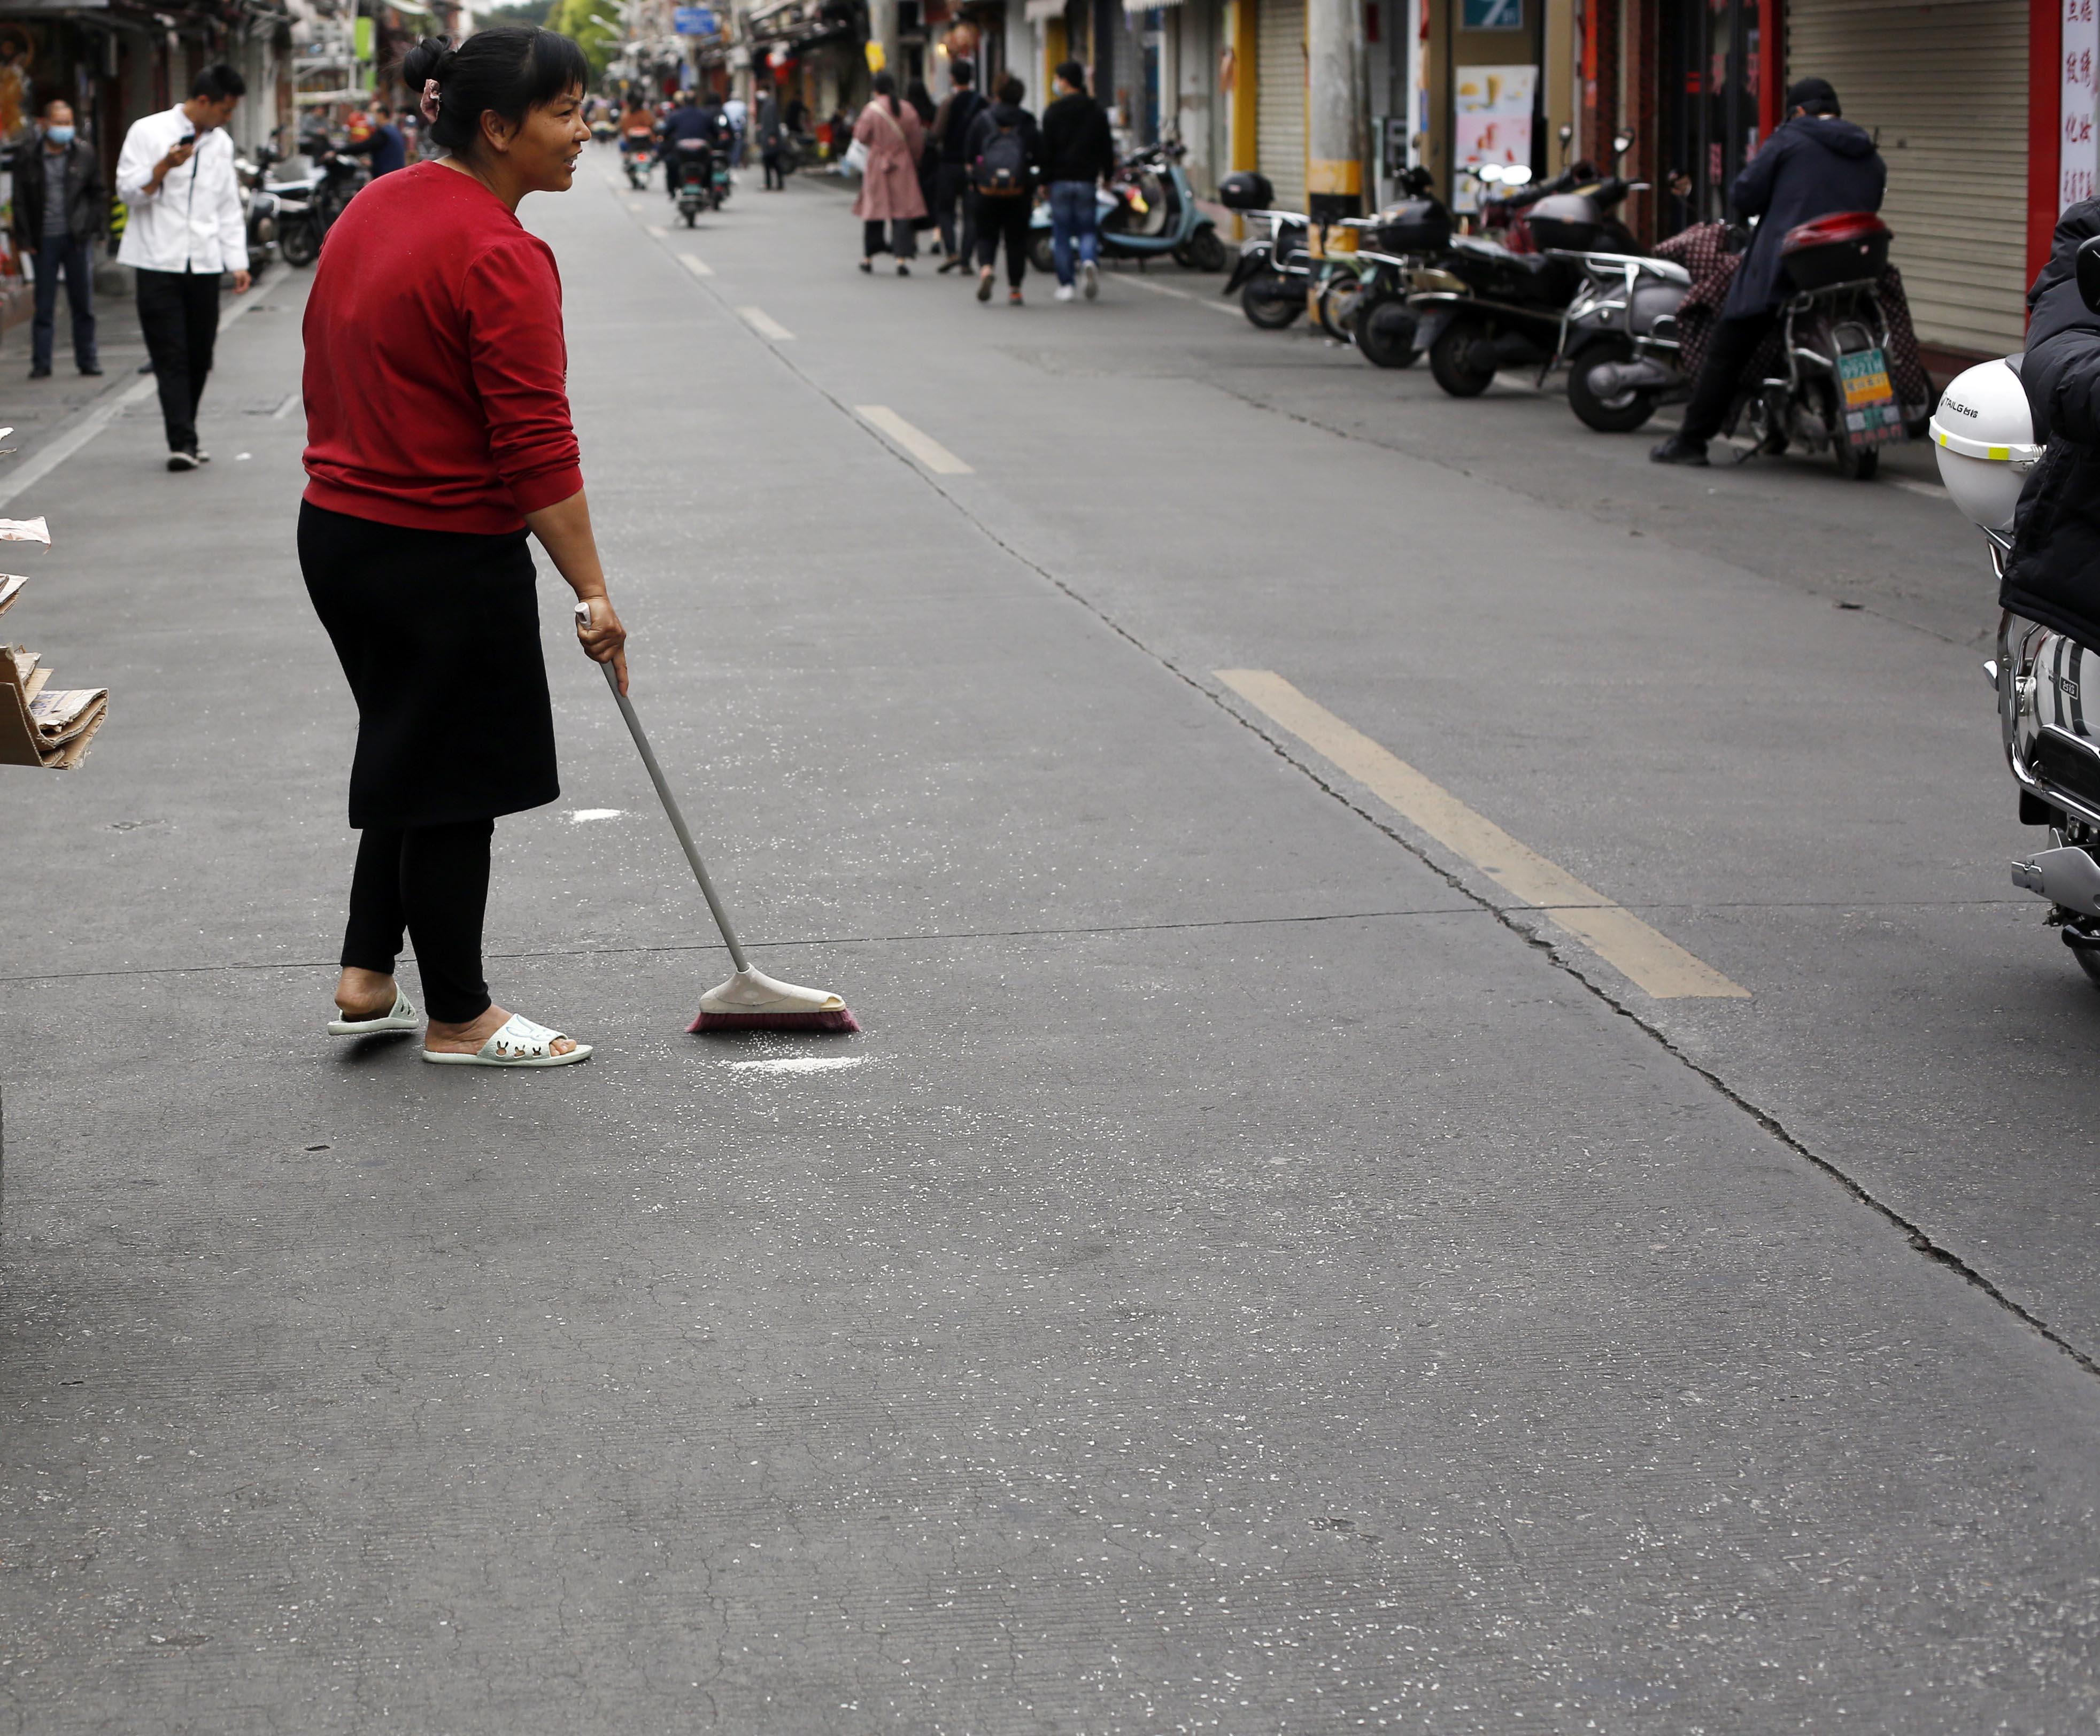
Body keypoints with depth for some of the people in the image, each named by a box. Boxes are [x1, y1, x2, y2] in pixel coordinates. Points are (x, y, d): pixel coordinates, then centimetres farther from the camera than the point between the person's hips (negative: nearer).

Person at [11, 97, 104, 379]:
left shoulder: (84, 152, 4)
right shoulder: (30, 157, 0)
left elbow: (98, 193, 11)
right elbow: (20, 200, 4)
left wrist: (98, 228, 3)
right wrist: (24, 239, -2)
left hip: (78, 239, 1)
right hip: (45, 239, -1)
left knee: (83, 303, 6)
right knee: (44, 306, 1)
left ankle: (87, 360, 15)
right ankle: (41, 364, 6)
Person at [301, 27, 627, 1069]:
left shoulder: (371, 210, 8)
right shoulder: (500, 257, -20)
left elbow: (329, 382, 15)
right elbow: (536, 447, -23)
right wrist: (592, 595, -20)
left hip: (336, 532, 9)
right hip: (444, 556, -9)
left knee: (410, 750, 22)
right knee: (454, 781, 4)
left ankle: (366, 978, 23)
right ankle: (457, 1019, 16)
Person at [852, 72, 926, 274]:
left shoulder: (872, 110, -9)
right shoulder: (907, 110, -1)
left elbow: (861, 137, -6)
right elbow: (917, 142, 4)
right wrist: (914, 162, 18)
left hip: (877, 166, -1)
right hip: (902, 167, 1)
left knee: (873, 212, 11)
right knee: (902, 213, -1)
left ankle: (868, 258, 18)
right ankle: (902, 258, -12)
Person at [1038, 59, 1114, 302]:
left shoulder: (1053, 112, -3)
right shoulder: (1097, 111, 7)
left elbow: (1046, 149, -5)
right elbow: (1107, 148, 9)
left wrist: (1044, 180, -1)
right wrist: (1107, 175, 17)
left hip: (1060, 180, -2)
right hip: (1087, 180, 2)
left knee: (1061, 233, 4)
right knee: (1087, 230, 8)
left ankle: (1065, 284, 2)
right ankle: (1089, 262, -22)